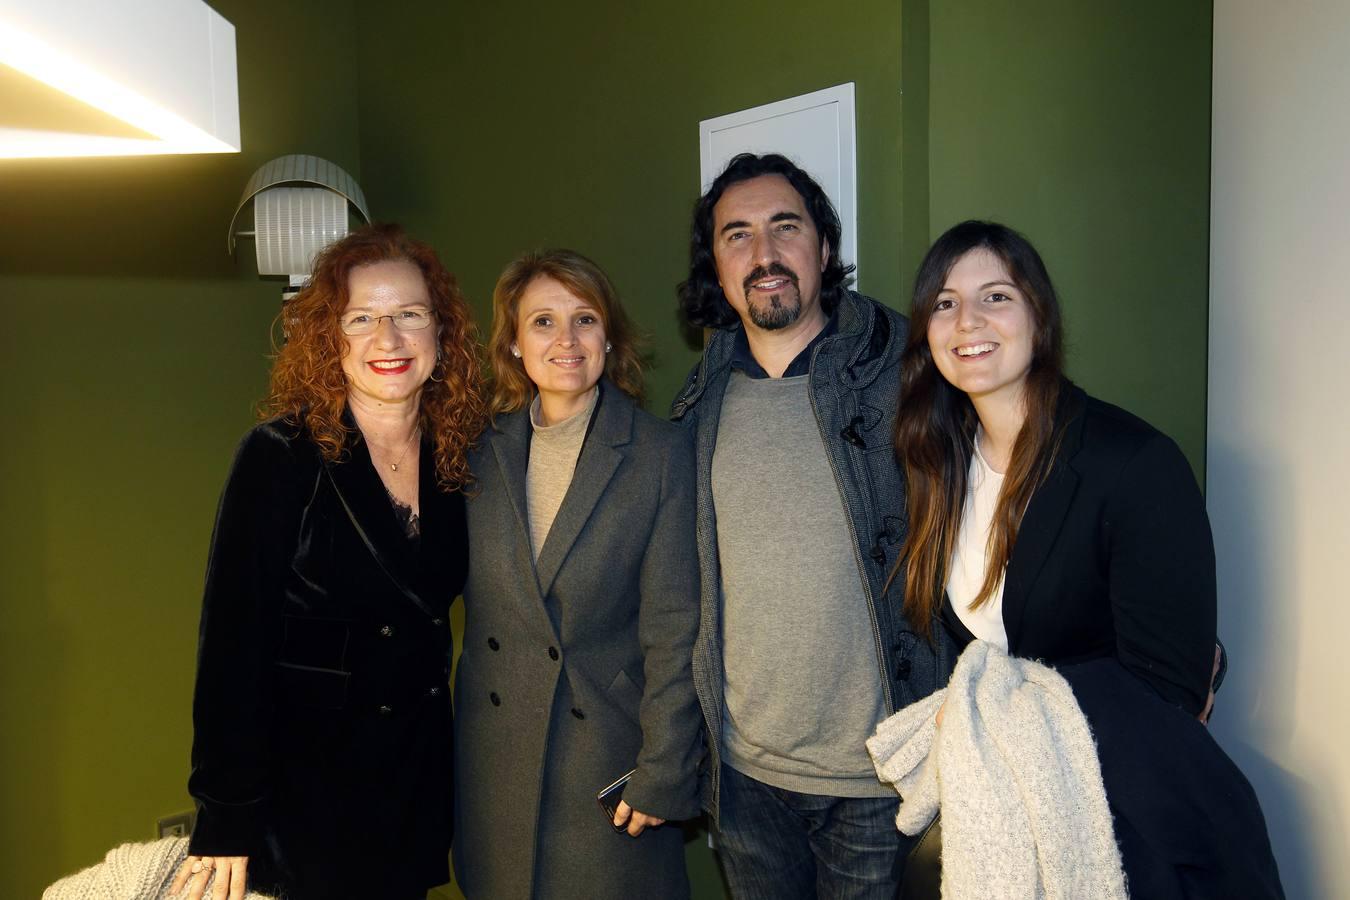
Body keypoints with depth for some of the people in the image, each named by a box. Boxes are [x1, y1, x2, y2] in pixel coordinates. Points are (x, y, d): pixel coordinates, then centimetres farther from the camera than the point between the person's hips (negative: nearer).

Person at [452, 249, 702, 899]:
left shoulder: (660, 454, -9)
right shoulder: (481, 452, 1)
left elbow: (673, 629, -10)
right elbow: (454, 586, 9)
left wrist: (663, 773, -11)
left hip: (609, 753, -3)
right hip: (494, 759, 3)